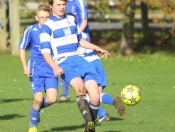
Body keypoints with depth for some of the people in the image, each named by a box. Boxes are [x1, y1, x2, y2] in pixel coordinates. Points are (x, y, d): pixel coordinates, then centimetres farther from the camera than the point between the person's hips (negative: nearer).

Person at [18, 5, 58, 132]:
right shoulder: (31, 31, -7)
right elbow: (22, 48, 4)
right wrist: (25, 67, -4)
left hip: (51, 69, 2)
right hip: (36, 69, -2)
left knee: (51, 99, -11)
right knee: (38, 99, -8)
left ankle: (37, 107, 22)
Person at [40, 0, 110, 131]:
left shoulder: (72, 19, 19)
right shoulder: (47, 26, 2)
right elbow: (45, 52, -5)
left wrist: (98, 48, 26)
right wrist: (55, 67, -21)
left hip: (79, 60, 5)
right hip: (63, 63, -5)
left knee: (95, 97, -13)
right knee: (80, 86, -37)